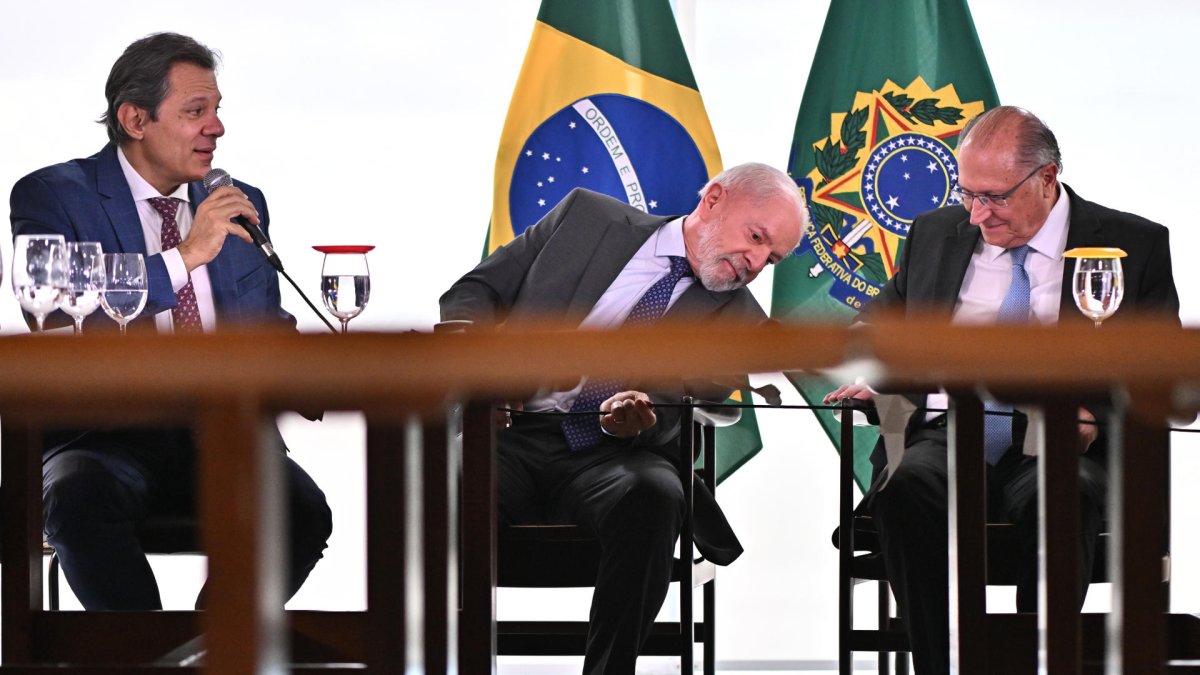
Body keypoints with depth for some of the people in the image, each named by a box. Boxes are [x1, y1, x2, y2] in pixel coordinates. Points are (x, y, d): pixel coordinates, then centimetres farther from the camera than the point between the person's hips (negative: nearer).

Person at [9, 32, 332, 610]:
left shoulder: (242, 204, 17)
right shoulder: (53, 195, 0)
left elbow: (268, 332, 20)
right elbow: (54, 313, -18)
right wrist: (184, 256, -22)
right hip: (107, 433, -4)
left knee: (303, 512, -27)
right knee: (81, 499, -38)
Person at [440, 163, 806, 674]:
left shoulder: (736, 320, 13)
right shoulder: (588, 217, 12)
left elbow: (684, 429, 7)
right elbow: (476, 290, 13)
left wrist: (641, 417, -18)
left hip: (613, 458, 1)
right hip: (510, 432, -1)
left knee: (654, 495, -36)